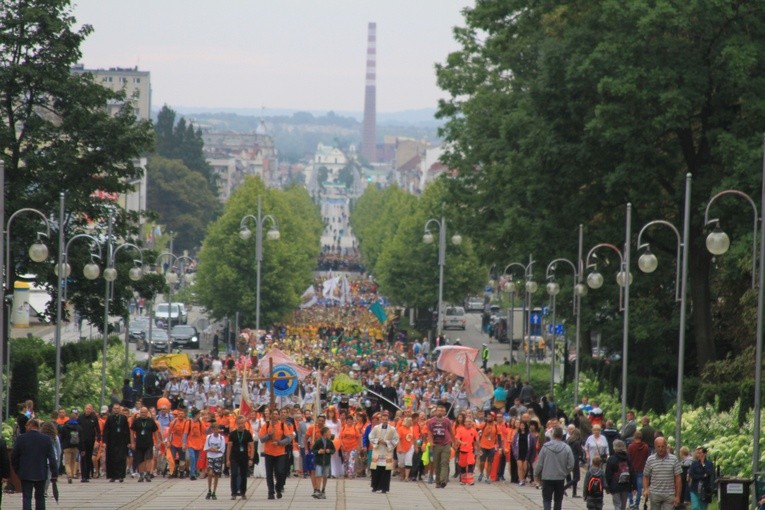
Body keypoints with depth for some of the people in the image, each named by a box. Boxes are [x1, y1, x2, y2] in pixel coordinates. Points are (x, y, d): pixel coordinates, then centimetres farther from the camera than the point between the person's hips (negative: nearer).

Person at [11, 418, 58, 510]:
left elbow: (14, 457, 0)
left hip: (25, 474, -1)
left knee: (26, 497, -1)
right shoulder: (46, 439, -3)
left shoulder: (21, 438, -5)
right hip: (41, 474, 1)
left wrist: (17, 470, 13)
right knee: (40, 497, 12)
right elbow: (52, 458, -4)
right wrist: (54, 473, 0)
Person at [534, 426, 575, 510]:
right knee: (558, 500, 15)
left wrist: (536, 474, 9)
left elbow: (539, 463, -6)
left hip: (547, 478, -2)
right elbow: (571, 465, -5)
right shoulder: (566, 448, -7)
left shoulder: (545, 447, -10)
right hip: (560, 478, 2)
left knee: (547, 499, 1)